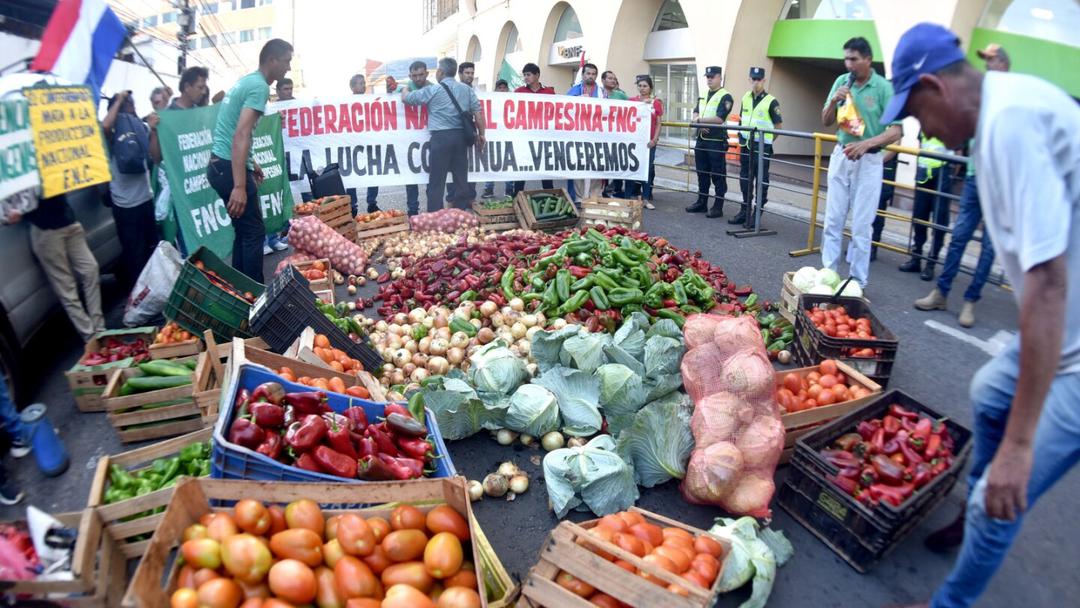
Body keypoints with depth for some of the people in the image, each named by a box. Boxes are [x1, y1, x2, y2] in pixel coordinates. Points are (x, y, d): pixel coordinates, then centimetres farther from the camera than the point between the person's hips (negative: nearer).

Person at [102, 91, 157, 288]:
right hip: (125, 203, -6)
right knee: (134, 253, 2)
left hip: (145, 198, 6)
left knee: (152, 247, 17)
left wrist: (153, 129, -2)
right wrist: (118, 100, -15)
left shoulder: (140, 127, 11)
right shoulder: (112, 132, -6)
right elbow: (105, 125, -30)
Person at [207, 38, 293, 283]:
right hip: (229, 168, -10)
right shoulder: (259, 86, -14)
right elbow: (241, 135, -25)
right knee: (254, 232, -5)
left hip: (219, 165, 10)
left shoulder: (246, 80, 17)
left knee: (244, 230, 15)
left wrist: (250, 163, 31)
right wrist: (240, 186, -30)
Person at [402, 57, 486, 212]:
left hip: (441, 137, -4)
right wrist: (481, 134, 15)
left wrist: (405, 90, 32)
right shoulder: (467, 89, 10)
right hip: (461, 136, 4)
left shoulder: (432, 90, 0)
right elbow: (478, 113, 6)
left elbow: (405, 98, 10)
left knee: (437, 180, 0)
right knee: (461, 177, 10)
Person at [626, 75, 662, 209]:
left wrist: (655, 139, -6)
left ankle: (646, 198, 7)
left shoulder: (656, 103, 5)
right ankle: (633, 196, 10)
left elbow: (658, 124, 5)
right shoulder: (631, 101, 3)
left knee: (649, 169, 2)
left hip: (649, 141, 1)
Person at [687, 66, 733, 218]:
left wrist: (700, 120, -11)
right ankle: (702, 202, 23)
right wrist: (700, 125, -9)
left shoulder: (725, 97, -7)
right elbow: (696, 113, 12)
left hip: (716, 142, -7)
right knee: (702, 173, 13)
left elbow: (719, 118, -17)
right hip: (701, 140, 7)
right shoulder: (703, 95, 17)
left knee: (718, 175, -3)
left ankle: (718, 207, 1)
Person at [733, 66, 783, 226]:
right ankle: (745, 210, 22)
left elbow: (779, 125, -7)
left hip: (762, 147, -6)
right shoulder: (745, 98, 8)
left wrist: (767, 139, -2)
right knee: (745, 180, 12)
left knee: (761, 181, 0)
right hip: (746, 145, 6)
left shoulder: (771, 101, -10)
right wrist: (741, 134, 12)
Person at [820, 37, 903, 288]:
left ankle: (858, 283, 9)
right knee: (833, 220, 7)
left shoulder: (884, 88, -10)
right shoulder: (841, 81, 2)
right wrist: (833, 101, -10)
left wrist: (866, 144, -29)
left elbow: (895, 132, -13)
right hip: (840, 156, 4)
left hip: (868, 161, -4)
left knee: (861, 225, 1)